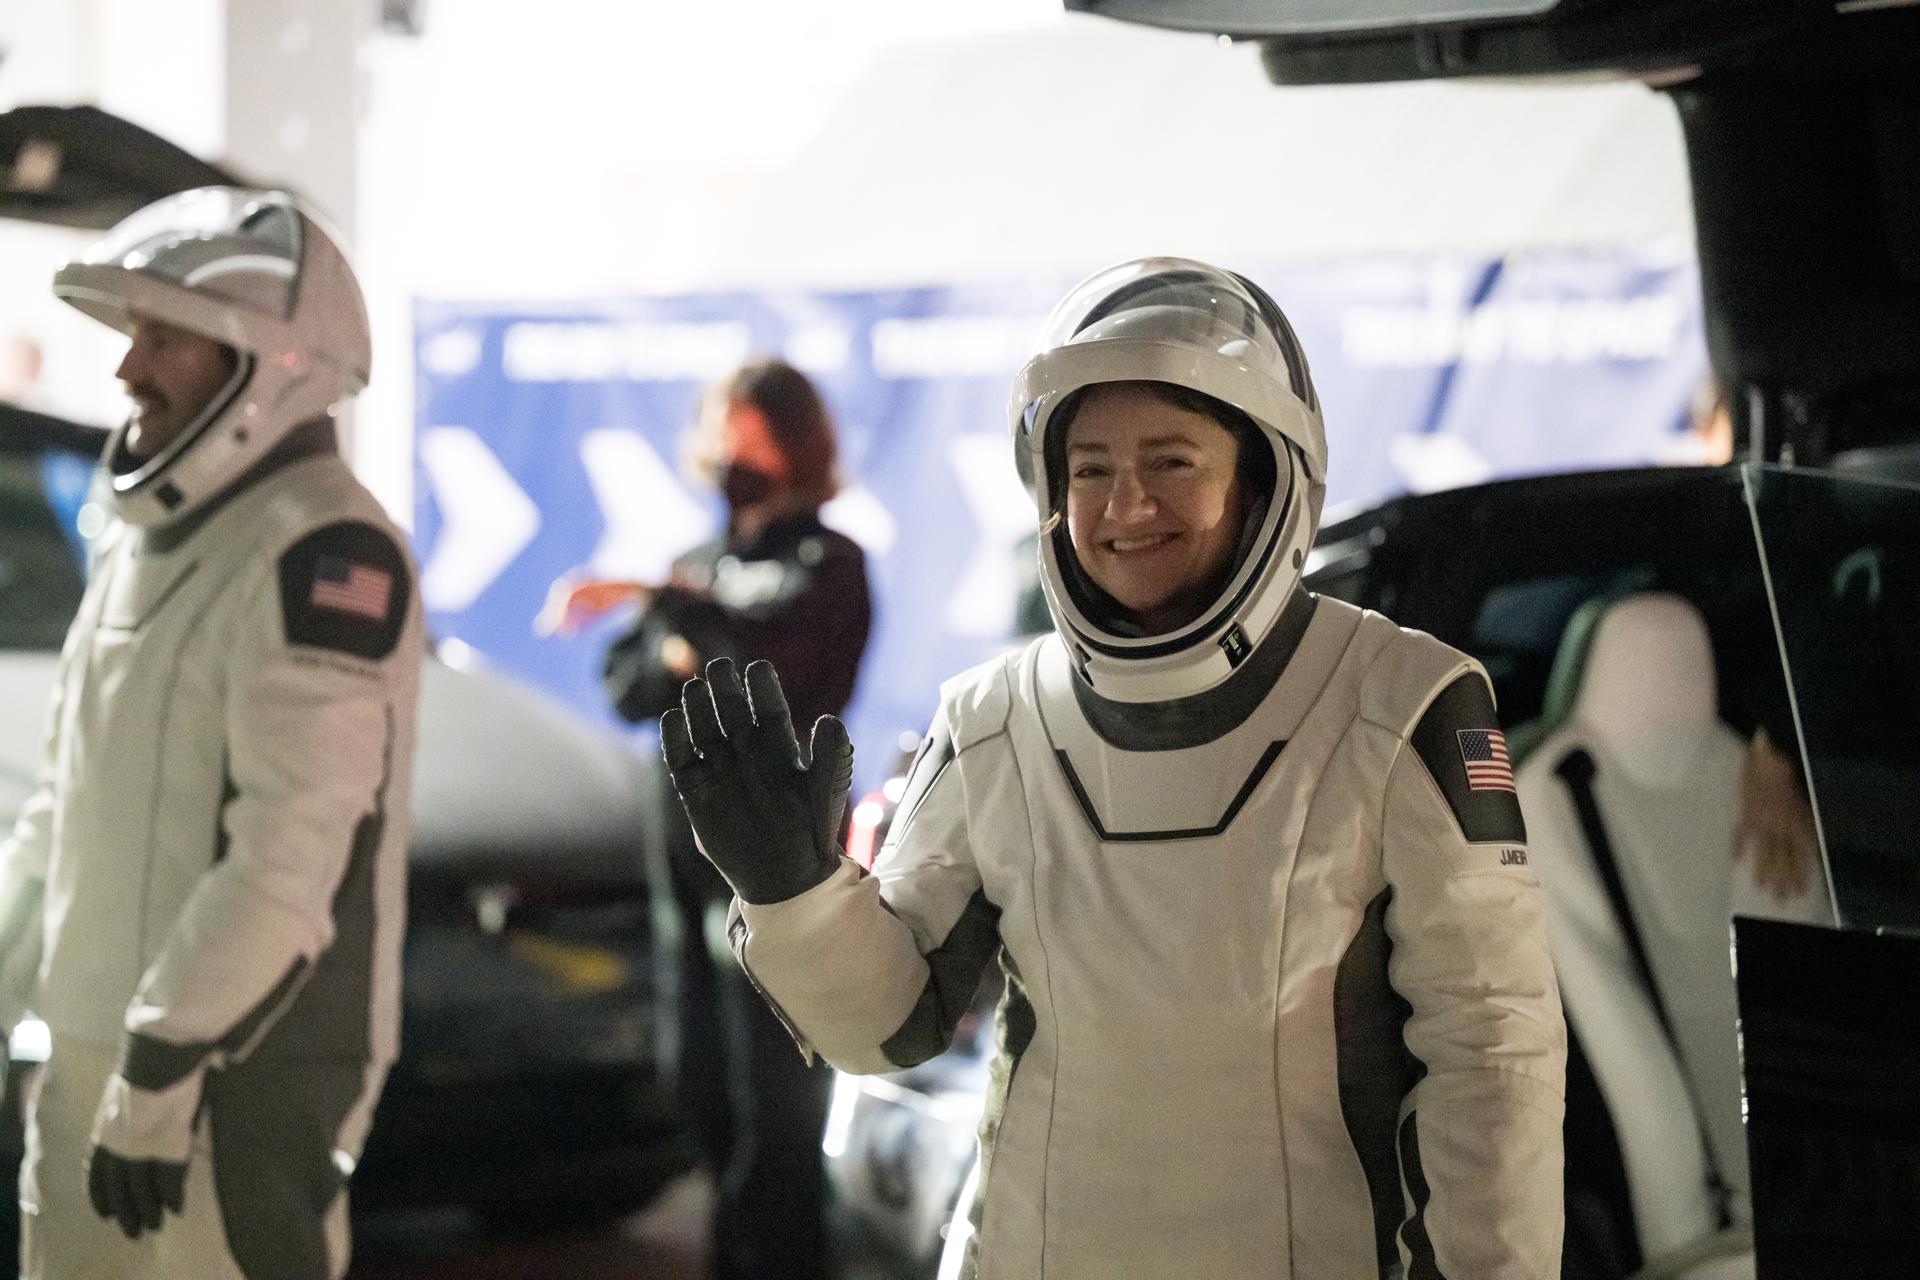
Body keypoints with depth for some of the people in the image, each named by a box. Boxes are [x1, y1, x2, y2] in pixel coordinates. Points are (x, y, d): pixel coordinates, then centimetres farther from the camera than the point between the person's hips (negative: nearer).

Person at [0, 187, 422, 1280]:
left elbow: (292, 852, -23)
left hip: (244, 1065, -9)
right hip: (93, 1053, 9)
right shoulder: (145, 534, 14)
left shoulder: (322, 554, -16)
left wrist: (162, 1074, -23)